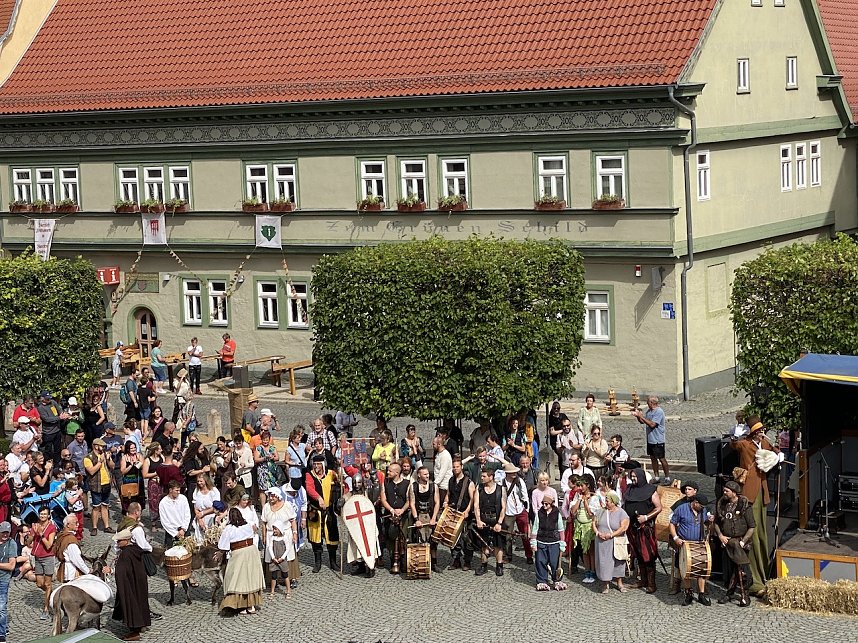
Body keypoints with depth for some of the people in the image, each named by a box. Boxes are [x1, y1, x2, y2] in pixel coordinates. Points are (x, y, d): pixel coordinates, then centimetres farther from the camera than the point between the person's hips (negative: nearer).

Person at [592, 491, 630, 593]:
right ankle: (606, 584, 8)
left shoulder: (621, 513, -5)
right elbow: (594, 523, 8)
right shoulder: (601, 511, 7)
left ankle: (619, 583, 17)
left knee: (618, 562, 5)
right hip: (602, 543, 3)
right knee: (604, 561, 1)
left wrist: (611, 535, -19)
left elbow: (623, 528, -14)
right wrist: (598, 533, -10)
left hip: (616, 542, -3)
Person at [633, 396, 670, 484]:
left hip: (658, 440, -9)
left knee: (662, 459, -2)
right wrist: (638, 416, -4)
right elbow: (643, 422, 15)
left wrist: (641, 416, -24)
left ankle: (667, 478, 7)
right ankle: (656, 477, 24)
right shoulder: (649, 411, 9)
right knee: (653, 458, 14)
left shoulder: (659, 412, -18)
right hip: (650, 439, 9)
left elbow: (652, 424, -25)